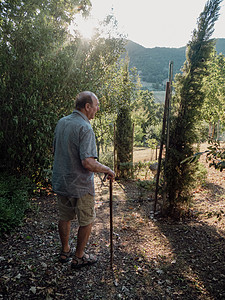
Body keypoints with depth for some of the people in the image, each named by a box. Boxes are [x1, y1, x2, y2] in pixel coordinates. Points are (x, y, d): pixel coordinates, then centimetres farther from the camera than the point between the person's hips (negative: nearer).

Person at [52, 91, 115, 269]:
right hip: (80, 186, -8)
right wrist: (108, 170, -14)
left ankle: (65, 251, 41)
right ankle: (79, 257, 29)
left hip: (60, 182, 8)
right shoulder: (85, 128, -23)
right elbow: (88, 163, -30)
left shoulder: (61, 122, 4)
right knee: (87, 222, 13)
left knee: (65, 218, 23)